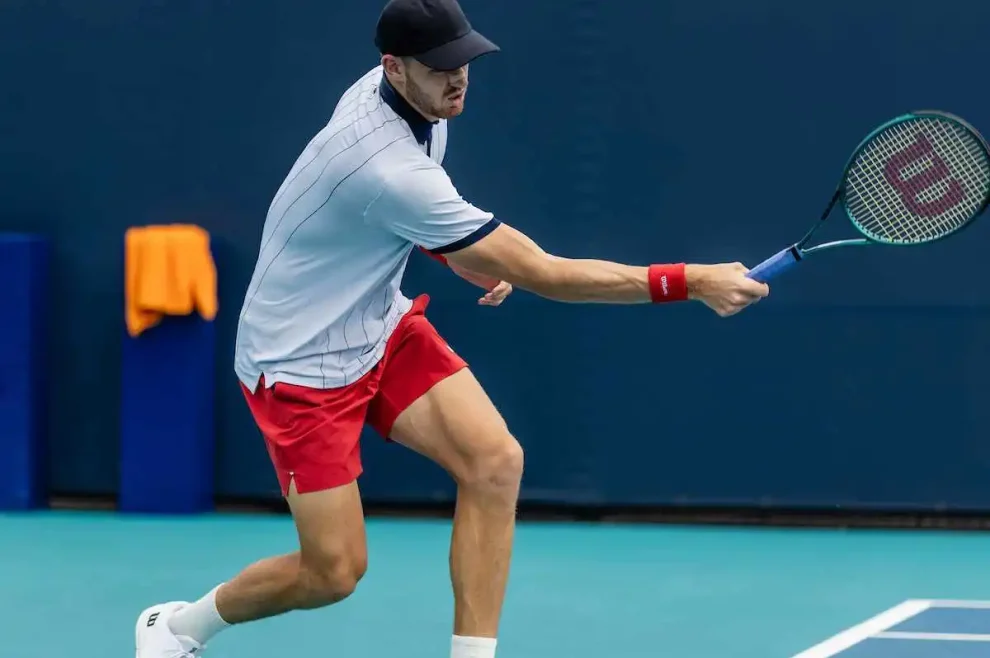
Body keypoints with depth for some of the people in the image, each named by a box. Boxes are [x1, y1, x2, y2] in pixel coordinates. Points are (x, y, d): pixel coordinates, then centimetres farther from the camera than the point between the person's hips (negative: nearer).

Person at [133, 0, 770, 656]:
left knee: (495, 461, -13)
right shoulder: (389, 168, -35)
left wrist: (471, 256, 0)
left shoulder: (399, 92, -7)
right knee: (335, 571, -3)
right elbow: (543, 273, -33)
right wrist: (689, 282, -33)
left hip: (380, 323, 8)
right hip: (301, 361, -8)